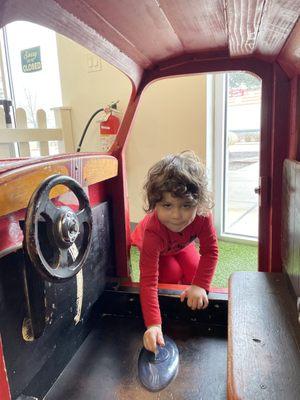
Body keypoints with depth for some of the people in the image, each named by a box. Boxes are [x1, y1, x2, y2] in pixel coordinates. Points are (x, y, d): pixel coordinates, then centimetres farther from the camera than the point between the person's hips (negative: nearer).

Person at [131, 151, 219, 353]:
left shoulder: (202, 216, -41)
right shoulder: (152, 231, -50)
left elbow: (210, 251, -28)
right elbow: (148, 281, -49)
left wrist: (200, 285, -37)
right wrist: (154, 324, -56)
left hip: (181, 244, 3)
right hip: (154, 246, -3)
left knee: (194, 273, -6)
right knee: (171, 275, -18)